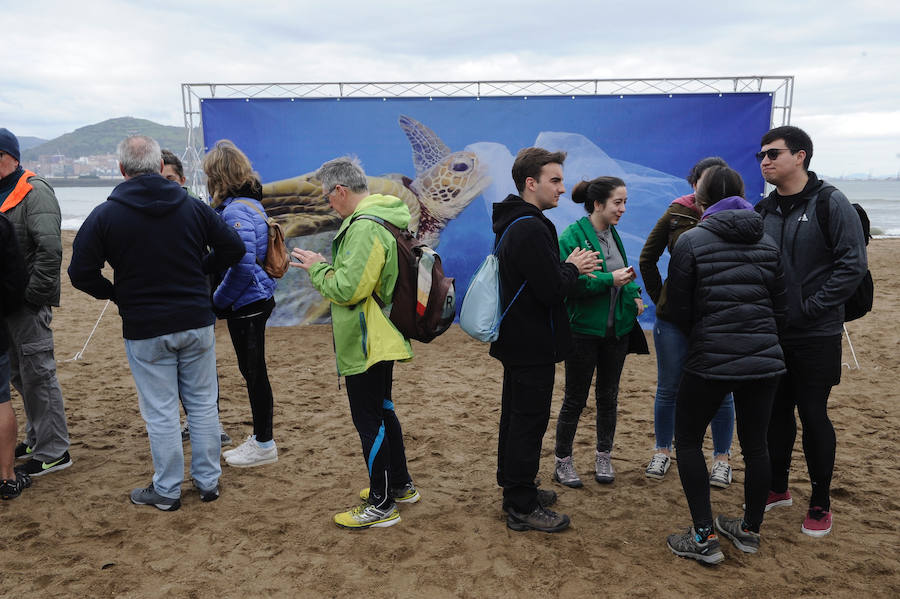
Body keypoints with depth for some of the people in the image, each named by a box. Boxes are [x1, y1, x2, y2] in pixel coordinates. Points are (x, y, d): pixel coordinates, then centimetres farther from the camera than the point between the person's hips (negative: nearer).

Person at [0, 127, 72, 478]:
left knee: (37, 374, -4)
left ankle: (53, 452, 4)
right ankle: (37, 439, 31)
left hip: (29, 303, -9)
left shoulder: (34, 191, -12)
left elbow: (50, 248, -21)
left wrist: (34, 293, -20)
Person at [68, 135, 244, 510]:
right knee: (202, 404, 13)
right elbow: (233, 247, 0)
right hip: (197, 323, 3)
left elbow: (81, 273, -7)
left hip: (144, 329, -2)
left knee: (160, 412, 8)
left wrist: (114, 294, 10)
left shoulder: (104, 215, -7)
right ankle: (208, 481, 24)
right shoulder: (192, 206, -1)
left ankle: (167, 490, 20)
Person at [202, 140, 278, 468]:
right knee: (253, 371, 17)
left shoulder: (233, 211, -19)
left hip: (246, 304, -9)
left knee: (254, 372, 1)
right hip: (257, 298, 9)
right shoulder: (251, 203, 11)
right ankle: (259, 437, 30)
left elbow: (243, 264, -26)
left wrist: (218, 299, -13)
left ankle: (264, 445, 14)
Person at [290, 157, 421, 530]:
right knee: (382, 411, 21)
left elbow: (348, 289, -25)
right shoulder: (384, 217, 12)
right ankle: (400, 485, 35)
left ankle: (382, 505, 11)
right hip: (382, 338, 11)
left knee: (368, 419, -1)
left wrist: (316, 269, -9)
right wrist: (325, 268, 9)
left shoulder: (365, 227, -22)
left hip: (367, 342, -11)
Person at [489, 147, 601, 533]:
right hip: (532, 345, -11)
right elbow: (551, 290, -25)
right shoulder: (531, 229, -22)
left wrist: (569, 270, 6)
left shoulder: (513, 223, 12)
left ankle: (515, 489, 34)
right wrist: (573, 268, -7)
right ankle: (521, 507, 9)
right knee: (529, 421, -1)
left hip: (515, 339, 11)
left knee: (516, 417, 19)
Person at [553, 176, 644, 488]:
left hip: (616, 328, 7)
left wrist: (633, 293, 2)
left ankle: (603, 457, 29)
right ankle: (562, 461, 18)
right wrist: (610, 279, -25)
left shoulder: (613, 234, 9)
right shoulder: (572, 236, -13)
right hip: (584, 329, -6)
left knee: (609, 396, 14)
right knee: (575, 399, 4)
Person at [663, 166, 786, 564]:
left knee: (688, 440, 9)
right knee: (755, 444, 15)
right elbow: (781, 306, 11)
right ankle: (749, 531, 29)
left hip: (710, 362, -5)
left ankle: (704, 538, 8)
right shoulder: (767, 243, 8)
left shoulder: (691, 241, -7)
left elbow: (679, 311, -3)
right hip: (764, 359, 5)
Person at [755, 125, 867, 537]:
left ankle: (820, 504, 19)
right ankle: (778, 488, 30)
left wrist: (811, 307, -16)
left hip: (816, 336, -5)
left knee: (813, 414, 3)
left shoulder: (831, 204, -8)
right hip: (771, 333, 5)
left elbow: (853, 264, -14)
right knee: (777, 411, 14)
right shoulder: (763, 210, 8)